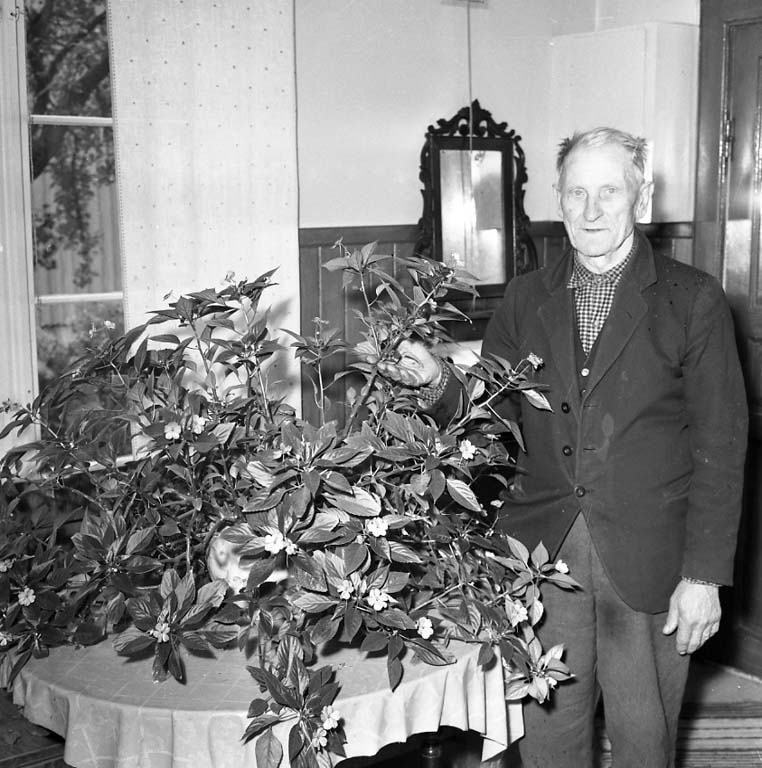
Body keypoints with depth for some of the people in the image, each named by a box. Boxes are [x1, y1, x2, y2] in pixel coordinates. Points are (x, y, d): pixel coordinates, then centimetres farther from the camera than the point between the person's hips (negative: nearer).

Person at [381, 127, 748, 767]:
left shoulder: (693, 299, -3)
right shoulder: (526, 298, 7)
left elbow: (719, 444, -5)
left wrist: (704, 574, -9)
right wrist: (439, 384, -13)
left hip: (647, 559, -2)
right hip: (543, 549, 3)